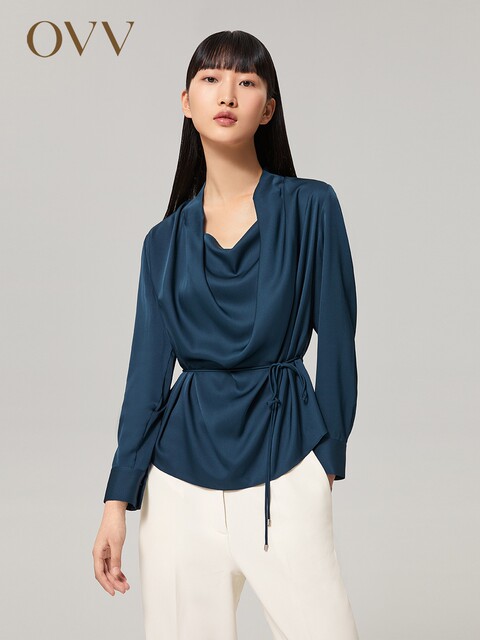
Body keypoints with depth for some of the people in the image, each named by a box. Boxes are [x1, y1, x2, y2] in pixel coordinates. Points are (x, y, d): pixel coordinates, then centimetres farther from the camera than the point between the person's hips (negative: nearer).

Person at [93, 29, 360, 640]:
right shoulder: (167, 239, 6)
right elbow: (148, 371, 5)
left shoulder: (310, 207, 0)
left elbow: (335, 337, 3)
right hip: (180, 474, 2)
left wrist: (330, 453, 4)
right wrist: (117, 501, 0)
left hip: (282, 463, -2)